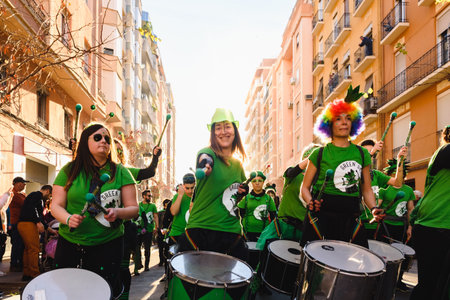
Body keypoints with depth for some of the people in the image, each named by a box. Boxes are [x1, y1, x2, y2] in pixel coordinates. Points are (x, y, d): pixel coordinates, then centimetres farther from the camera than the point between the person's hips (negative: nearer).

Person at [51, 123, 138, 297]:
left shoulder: (120, 172, 1)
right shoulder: (70, 170, 3)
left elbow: (134, 209, -1)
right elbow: (56, 206, 2)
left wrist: (118, 212, -22)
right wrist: (68, 218, -19)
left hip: (107, 245, -1)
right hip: (69, 243, 2)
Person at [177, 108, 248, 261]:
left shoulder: (237, 165, 15)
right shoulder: (207, 153, -3)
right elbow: (204, 161, -28)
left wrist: (243, 191, 8)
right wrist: (205, 165, -51)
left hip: (230, 231, 5)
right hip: (201, 228, -5)